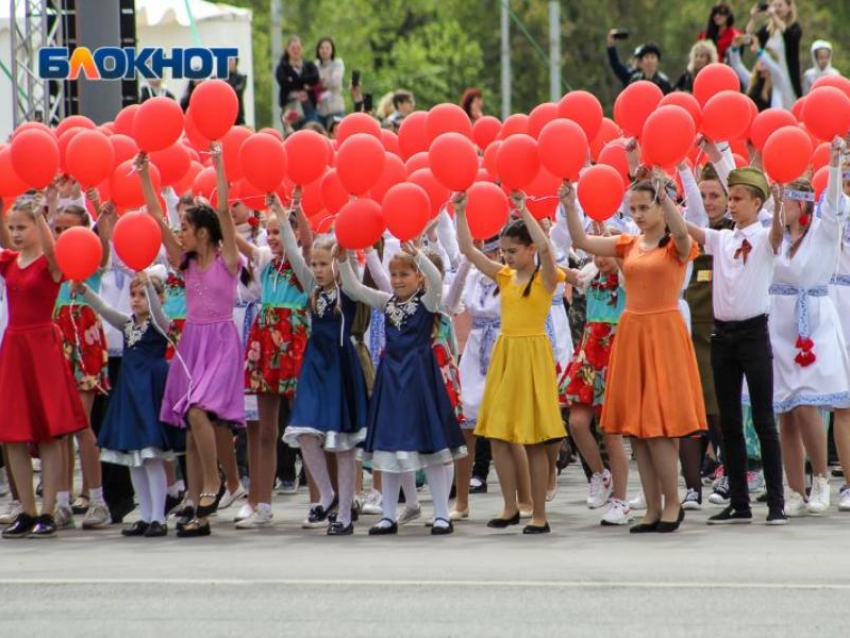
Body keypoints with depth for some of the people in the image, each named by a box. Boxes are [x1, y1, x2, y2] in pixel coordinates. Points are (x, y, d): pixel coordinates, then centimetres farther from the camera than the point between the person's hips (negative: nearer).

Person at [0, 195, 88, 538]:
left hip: (43, 346, -6)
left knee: (48, 432, -3)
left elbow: (50, 249, -29)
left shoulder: (50, 263, -7)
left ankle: (47, 513, 0)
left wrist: (39, 214, -40)